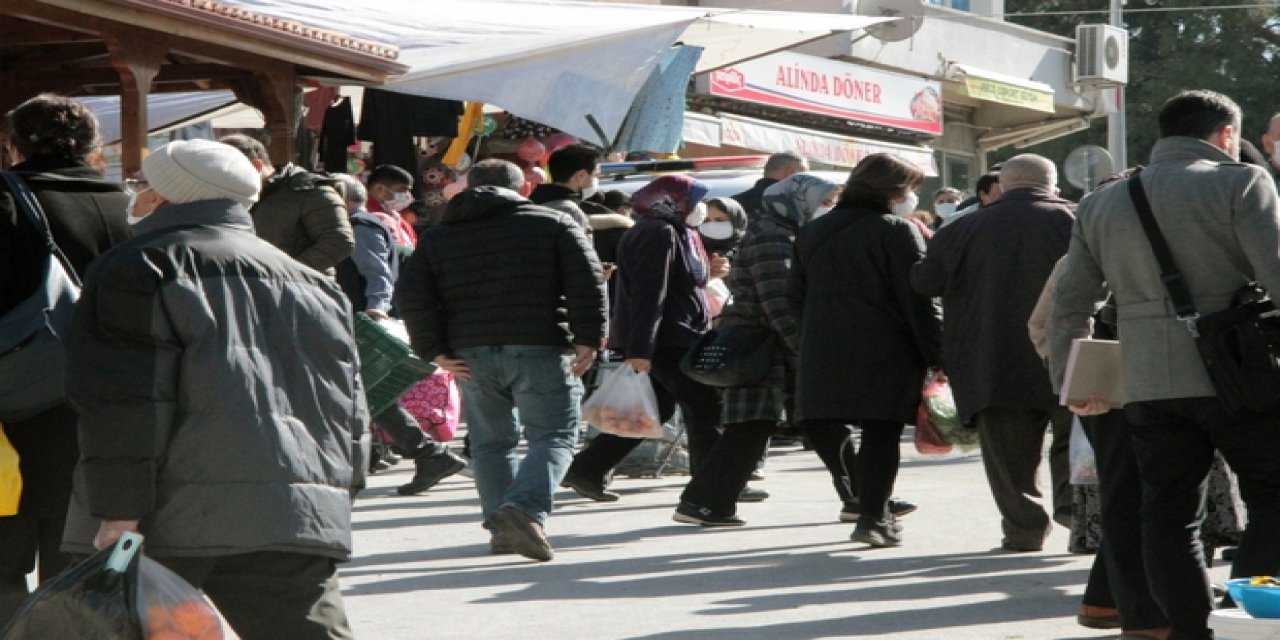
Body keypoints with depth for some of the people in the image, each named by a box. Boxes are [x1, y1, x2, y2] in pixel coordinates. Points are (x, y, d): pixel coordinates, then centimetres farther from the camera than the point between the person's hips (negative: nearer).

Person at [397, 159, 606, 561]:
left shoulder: (437, 237, 15)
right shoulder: (554, 224, 8)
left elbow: (411, 296, 5)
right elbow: (587, 282, -4)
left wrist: (435, 351, 3)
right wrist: (588, 339, -5)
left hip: (471, 354, 3)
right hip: (540, 348, -3)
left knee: (491, 442, 15)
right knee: (554, 437, -1)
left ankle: (502, 528, 10)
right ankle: (525, 508, -23)